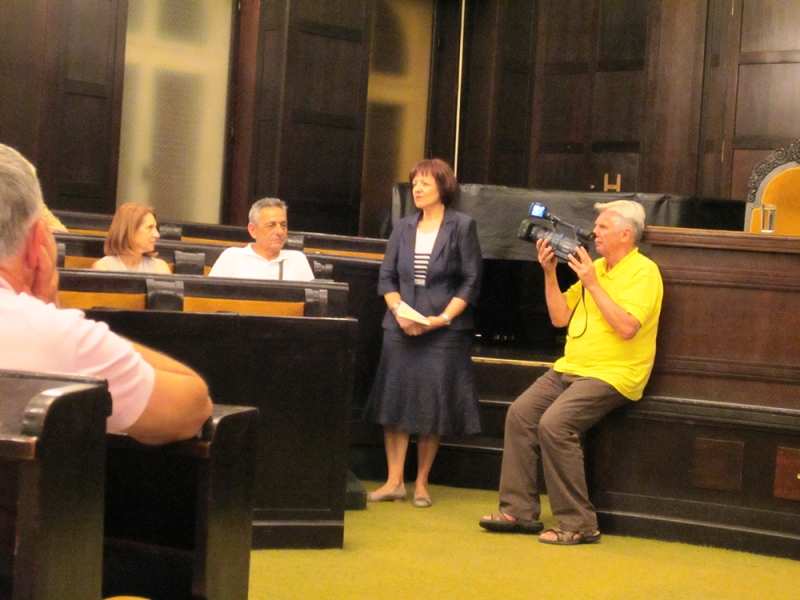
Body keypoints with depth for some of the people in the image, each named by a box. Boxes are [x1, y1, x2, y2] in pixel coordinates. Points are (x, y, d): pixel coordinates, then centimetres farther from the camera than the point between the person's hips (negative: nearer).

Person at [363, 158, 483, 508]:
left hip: (444, 332, -3)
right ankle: (394, 481, 6)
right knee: (395, 401, 0)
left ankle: (421, 482, 11)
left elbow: (471, 281, -3)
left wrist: (444, 317, -13)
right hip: (401, 330, 4)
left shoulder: (461, 227, 0)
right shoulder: (403, 229, 12)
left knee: (434, 407, 0)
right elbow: (387, 277, 10)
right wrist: (399, 310, -8)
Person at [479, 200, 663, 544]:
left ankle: (578, 524, -17)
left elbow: (627, 327, -23)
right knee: (520, 413, -6)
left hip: (612, 375, -8)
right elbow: (560, 318, 14)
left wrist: (593, 284, -19)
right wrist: (549, 273, 4)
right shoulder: (595, 267, 16)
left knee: (554, 423, -25)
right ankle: (520, 510, -1)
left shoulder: (643, 271, -9)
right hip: (570, 369, 8)